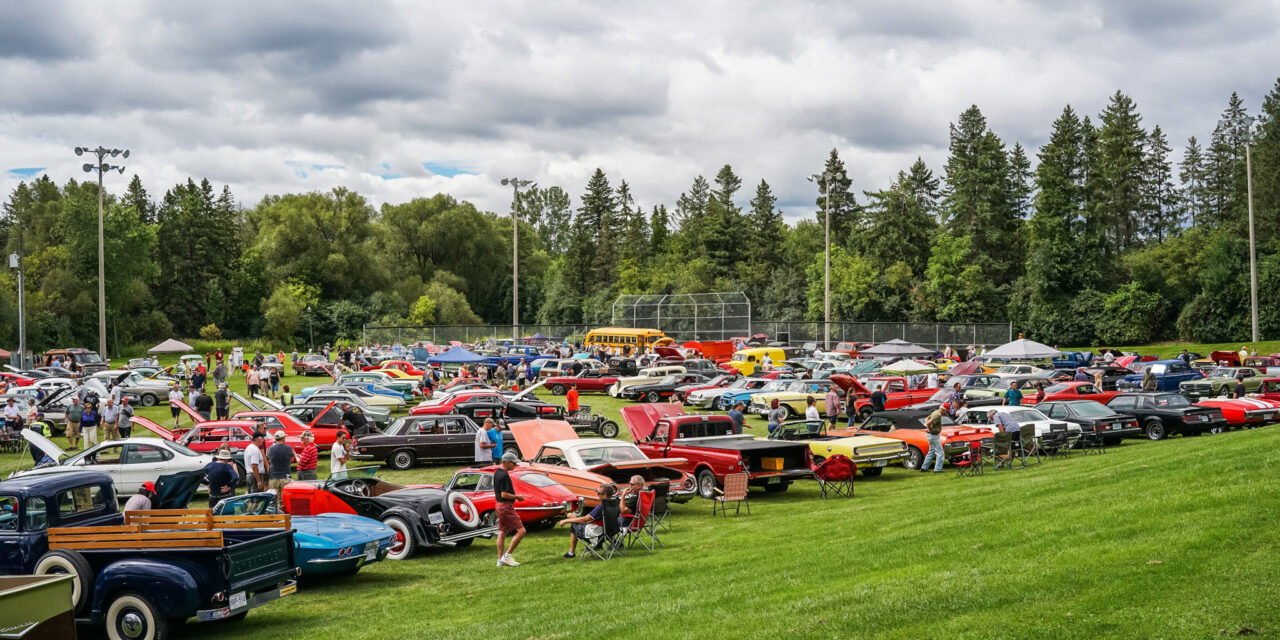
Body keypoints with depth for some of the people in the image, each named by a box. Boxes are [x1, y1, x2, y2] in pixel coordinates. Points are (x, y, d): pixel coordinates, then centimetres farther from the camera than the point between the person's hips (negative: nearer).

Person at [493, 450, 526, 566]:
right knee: (521, 531, -6)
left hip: (499, 506, 10)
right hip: (506, 507, -10)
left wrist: (514, 496, 15)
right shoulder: (504, 475, -20)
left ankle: (500, 559, 15)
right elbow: (504, 494, -23)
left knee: (502, 532, 13)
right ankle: (506, 556, -6)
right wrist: (517, 497, -10)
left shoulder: (497, 472, 11)